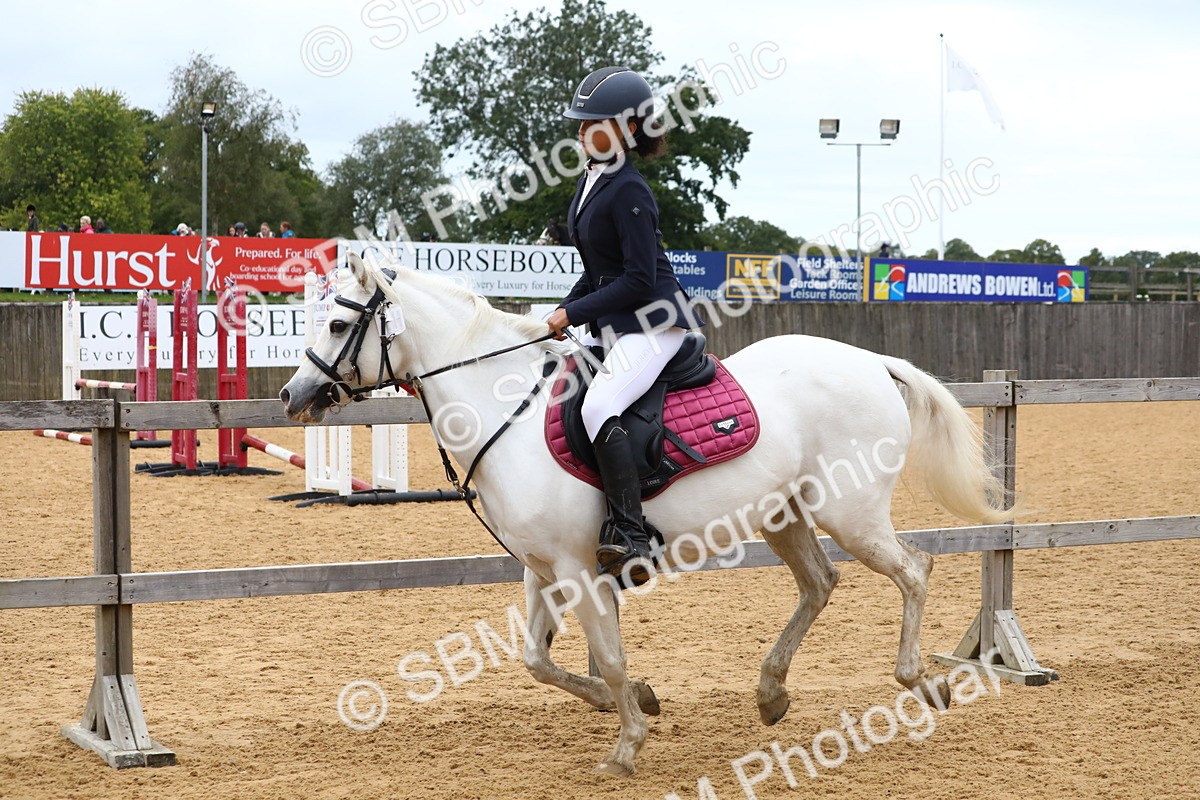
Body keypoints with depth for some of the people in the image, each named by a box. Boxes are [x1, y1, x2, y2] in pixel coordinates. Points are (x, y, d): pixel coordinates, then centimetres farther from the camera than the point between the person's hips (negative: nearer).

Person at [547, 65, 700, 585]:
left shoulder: (628, 191, -17)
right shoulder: (592, 180, 13)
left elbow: (639, 279, -20)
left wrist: (573, 312, -16)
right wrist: (562, 316, 11)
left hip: (651, 320, -11)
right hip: (613, 326, 11)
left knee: (600, 408, -30)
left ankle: (629, 538, -29)